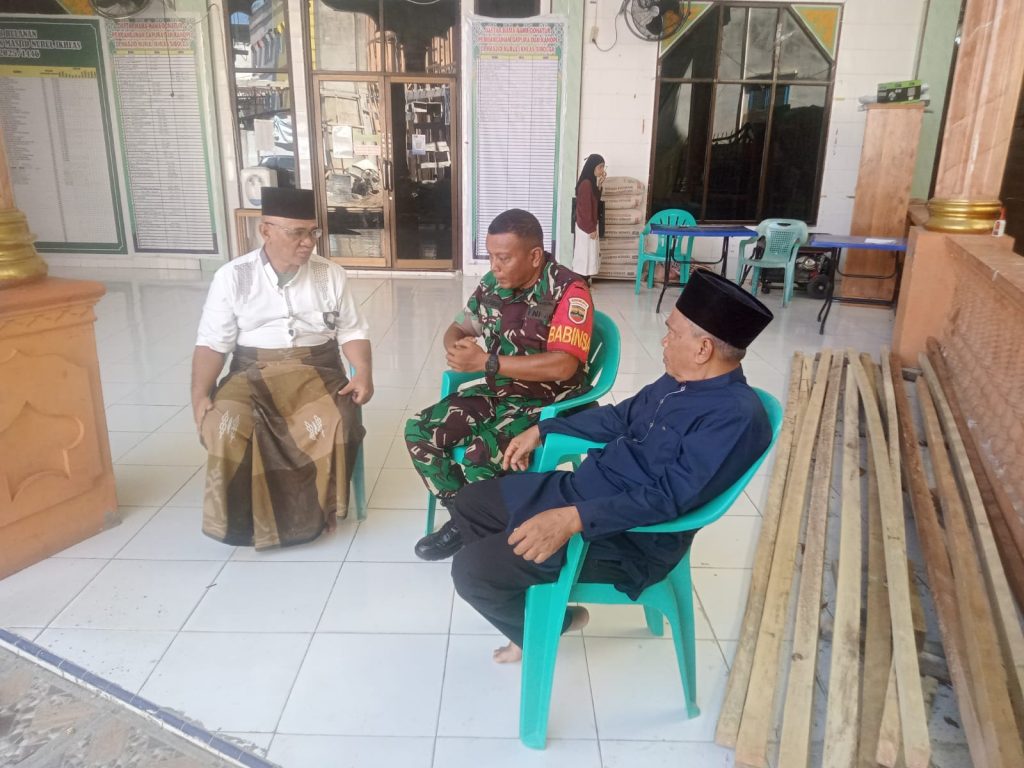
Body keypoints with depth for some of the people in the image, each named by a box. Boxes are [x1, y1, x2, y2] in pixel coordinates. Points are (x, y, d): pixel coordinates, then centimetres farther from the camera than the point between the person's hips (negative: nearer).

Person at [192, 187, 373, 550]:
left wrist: (363, 371, -11)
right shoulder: (233, 277, 2)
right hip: (253, 372, 0)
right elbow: (212, 343, 1)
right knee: (226, 426, -30)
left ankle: (312, 513, -6)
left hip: (316, 371, 1)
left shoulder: (331, 275, 7)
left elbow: (351, 331, 8)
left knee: (336, 424, -30)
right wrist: (200, 394, -14)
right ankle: (242, 519, -6)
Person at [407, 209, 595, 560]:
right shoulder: (493, 284, 1)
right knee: (419, 431, -6)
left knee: (479, 455, -29)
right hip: (497, 392, 7)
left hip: (548, 405, -7)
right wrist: (458, 348, -14)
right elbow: (457, 329, 13)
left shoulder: (569, 291, -19)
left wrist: (485, 362, -28)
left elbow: (563, 366, -29)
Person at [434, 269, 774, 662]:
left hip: (628, 537, -9)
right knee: (468, 504, 13)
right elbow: (621, 416, 21)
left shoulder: (735, 416, -23)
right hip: (579, 488, 9)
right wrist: (543, 429, 16)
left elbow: (669, 497, -30)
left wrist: (574, 518, -36)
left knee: (471, 569, -16)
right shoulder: (680, 380, 5)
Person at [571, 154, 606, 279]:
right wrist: (591, 228, -19)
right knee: (584, 254, -2)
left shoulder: (591, 182, 9)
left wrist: (599, 184, 6)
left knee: (589, 254, 14)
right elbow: (585, 208, -21)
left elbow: (595, 201, 16)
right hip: (586, 227, -10)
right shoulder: (586, 183, -19)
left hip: (590, 225, 10)